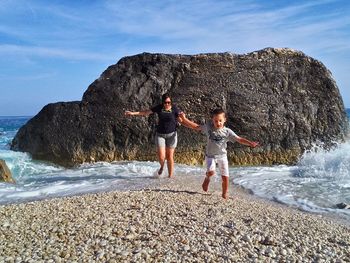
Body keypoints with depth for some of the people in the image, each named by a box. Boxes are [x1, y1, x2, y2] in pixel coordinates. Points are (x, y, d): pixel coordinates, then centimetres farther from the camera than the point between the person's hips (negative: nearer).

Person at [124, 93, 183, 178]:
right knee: (161, 156, -8)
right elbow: (146, 112, 5)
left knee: (169, 156, -1)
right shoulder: (159, 108, -1)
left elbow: (181, 120, -3)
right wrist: (133, 113, 3)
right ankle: (162, 166, 27)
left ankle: (170, 176, 11)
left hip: (171, 135, -1)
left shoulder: (174, 109, -5)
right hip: (160, 135, 1)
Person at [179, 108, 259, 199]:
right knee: (211, 172, -23)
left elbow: (239, 139, -11)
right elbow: (196, 127, 0)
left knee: (225, 177, 1)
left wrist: (250, 143, -24)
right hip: (210, 155, 0)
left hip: (222, 156, 1)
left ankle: (225, 193, 27)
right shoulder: (208, 127, -7)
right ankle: (207, 178, 15)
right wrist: (184, 119, -6)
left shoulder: (227, 131, -9)